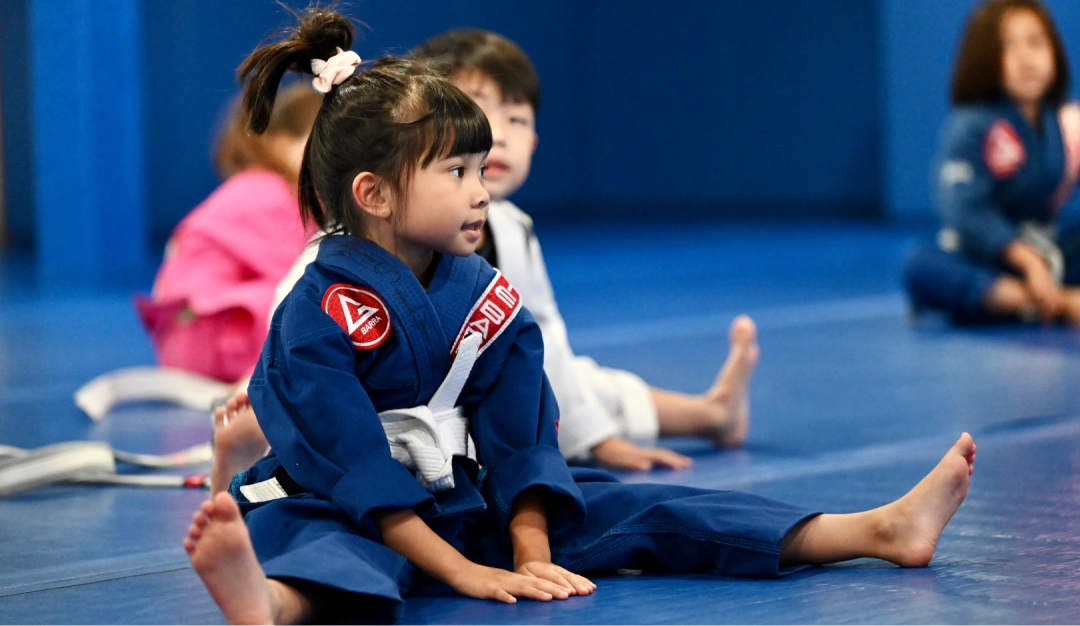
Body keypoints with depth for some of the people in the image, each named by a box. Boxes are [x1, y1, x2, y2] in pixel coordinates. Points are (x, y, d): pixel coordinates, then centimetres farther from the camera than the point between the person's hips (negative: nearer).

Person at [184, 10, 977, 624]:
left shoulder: (487, 296, 1)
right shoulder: (317, 316, -18)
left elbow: (520, 442, 1)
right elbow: (355, 472, -23)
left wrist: (533, 553, -12)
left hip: (475, 503, 6)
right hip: (350, 512, -6)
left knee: (640, 514, -5)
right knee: (336, 551, -42)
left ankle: (882, 530, -12)